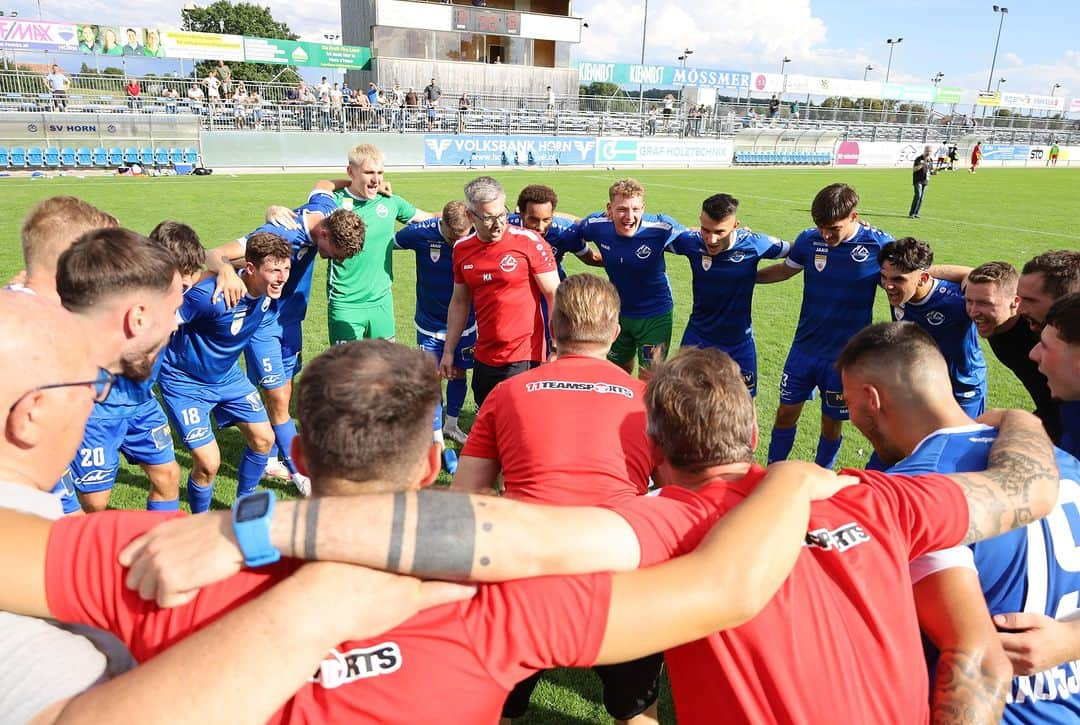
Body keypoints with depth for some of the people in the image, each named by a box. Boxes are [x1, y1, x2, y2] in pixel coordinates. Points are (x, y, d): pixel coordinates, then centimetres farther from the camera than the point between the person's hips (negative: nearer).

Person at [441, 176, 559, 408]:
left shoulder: (529, 242, -10)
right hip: (484, 359, 5)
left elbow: (554, 295, -9)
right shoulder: (462, 249, 5)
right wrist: (448, 351, 16)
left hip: (524, 358, -5)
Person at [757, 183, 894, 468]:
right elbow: (785, 269, 12)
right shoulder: (809, 239, -8)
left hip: (846, 354, -2)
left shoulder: (880, 244, -15)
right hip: (805, 346, 3)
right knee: (786, 412, 10)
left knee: (832, 422, 11)